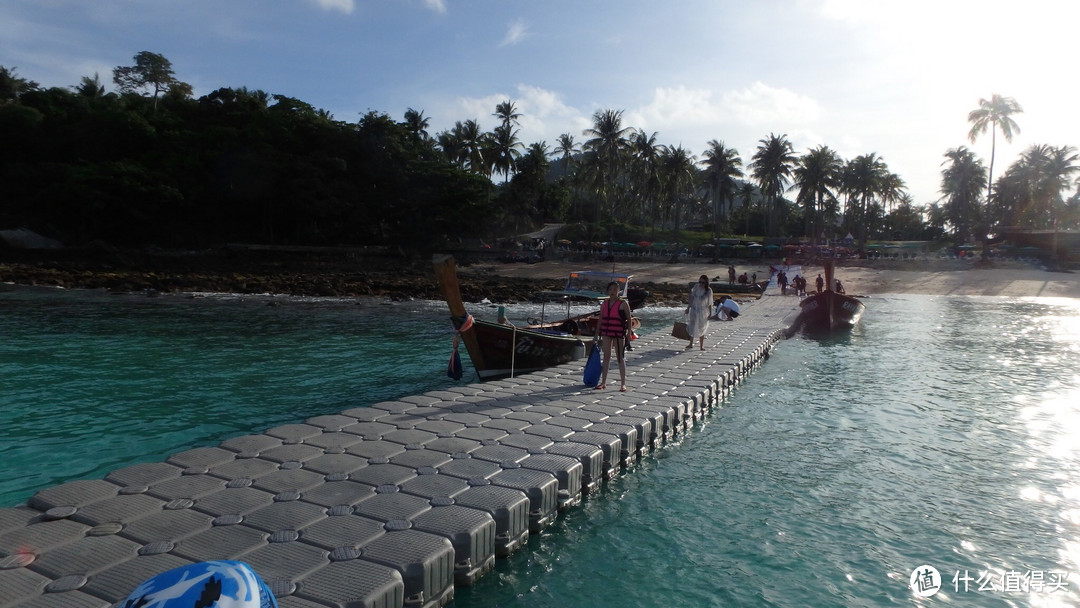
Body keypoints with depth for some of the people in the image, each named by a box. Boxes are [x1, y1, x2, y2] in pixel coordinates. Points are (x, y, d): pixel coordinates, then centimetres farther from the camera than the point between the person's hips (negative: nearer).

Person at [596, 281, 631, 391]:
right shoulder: (604, 303, 9)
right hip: (606, 333, 5)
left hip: (618, 334, -5)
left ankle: (623, 384, 6)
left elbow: (629, 320, -4)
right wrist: (599, 336, 12)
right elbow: (601, 319, 12)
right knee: (606, 356, 10)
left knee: (620, 358, 1)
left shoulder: (623, 304, -5)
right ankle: (603, 382, 16)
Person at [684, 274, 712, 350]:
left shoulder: (709, 291, -14)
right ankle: (691, 344, 25)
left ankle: (701, 346, 20)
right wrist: (688, 307, 9)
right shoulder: (696, 287, -6)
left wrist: (710, 313, -7)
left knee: (702, 329, 9)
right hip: (694, 310, 3)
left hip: (703, 312, -3)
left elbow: (710, 303, -8)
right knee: (692, 327, 11)